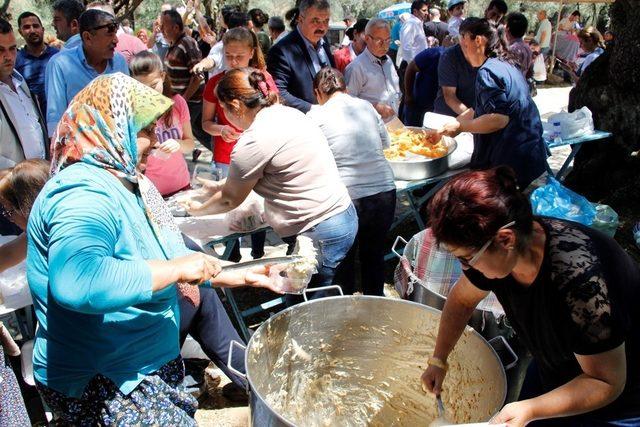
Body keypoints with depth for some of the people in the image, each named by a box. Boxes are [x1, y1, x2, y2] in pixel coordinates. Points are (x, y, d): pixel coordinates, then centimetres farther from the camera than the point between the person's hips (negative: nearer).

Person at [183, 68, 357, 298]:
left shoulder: (255, 141, -18)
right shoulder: (286, 112, 9)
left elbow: (230, 200, -1)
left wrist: (198, 209, 17)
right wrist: (223, 185, 28)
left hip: (320, 234, -9)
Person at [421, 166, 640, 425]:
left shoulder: (581, 282, -40)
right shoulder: (495, 249, -21)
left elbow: (606, 383, -28)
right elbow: (462, 299, 1)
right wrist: (438, 360, -1)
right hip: (553, 371, 5)